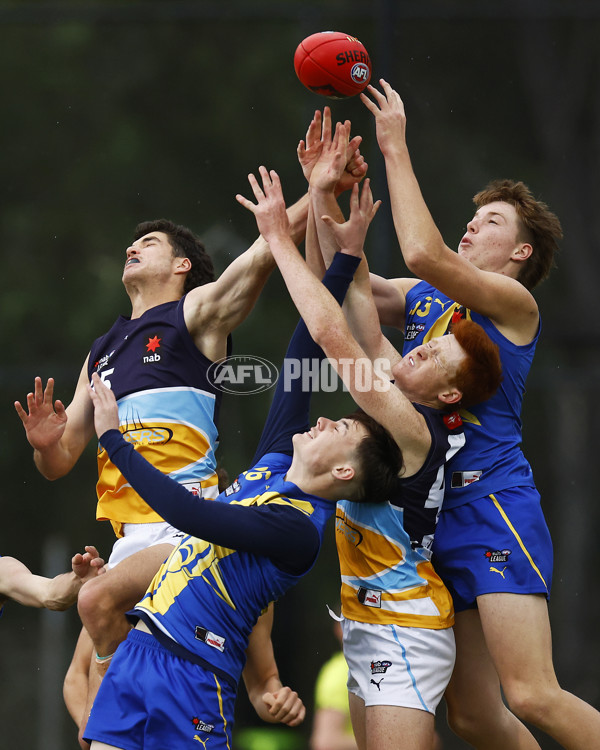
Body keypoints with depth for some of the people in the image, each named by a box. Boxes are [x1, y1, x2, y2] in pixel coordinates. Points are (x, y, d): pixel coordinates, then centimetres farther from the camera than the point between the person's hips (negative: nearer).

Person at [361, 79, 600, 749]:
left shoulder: (515, 302, -3)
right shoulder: (421, 298, 18)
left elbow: (424, 253, -18)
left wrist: (396, 149, -13)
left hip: (492, 505, -7)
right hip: (431, 513, 8)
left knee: (532, 696, -19)